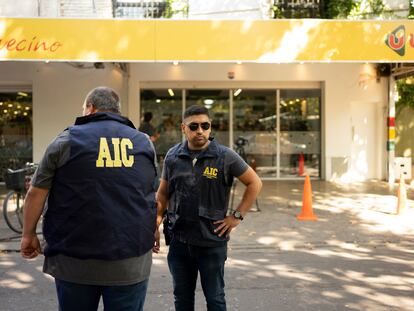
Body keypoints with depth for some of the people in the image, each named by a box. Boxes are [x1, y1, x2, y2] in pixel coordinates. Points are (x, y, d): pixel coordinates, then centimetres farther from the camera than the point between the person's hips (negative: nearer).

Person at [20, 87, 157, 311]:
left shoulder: (67, 140, -1)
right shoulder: (144, 143, 7)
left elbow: (36, 193, 0)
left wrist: (28, 234, 13)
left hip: (75, 260, -1)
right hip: (131, 264, 2)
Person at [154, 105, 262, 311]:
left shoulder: (225, 156, -8)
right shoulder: (173, 156, 3)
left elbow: (255, 183, -1)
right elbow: (163, 193, 12)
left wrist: (237, 216, -6)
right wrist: (155, 226, 7)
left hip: (212, 242, -3)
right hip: (179, 241, 3)